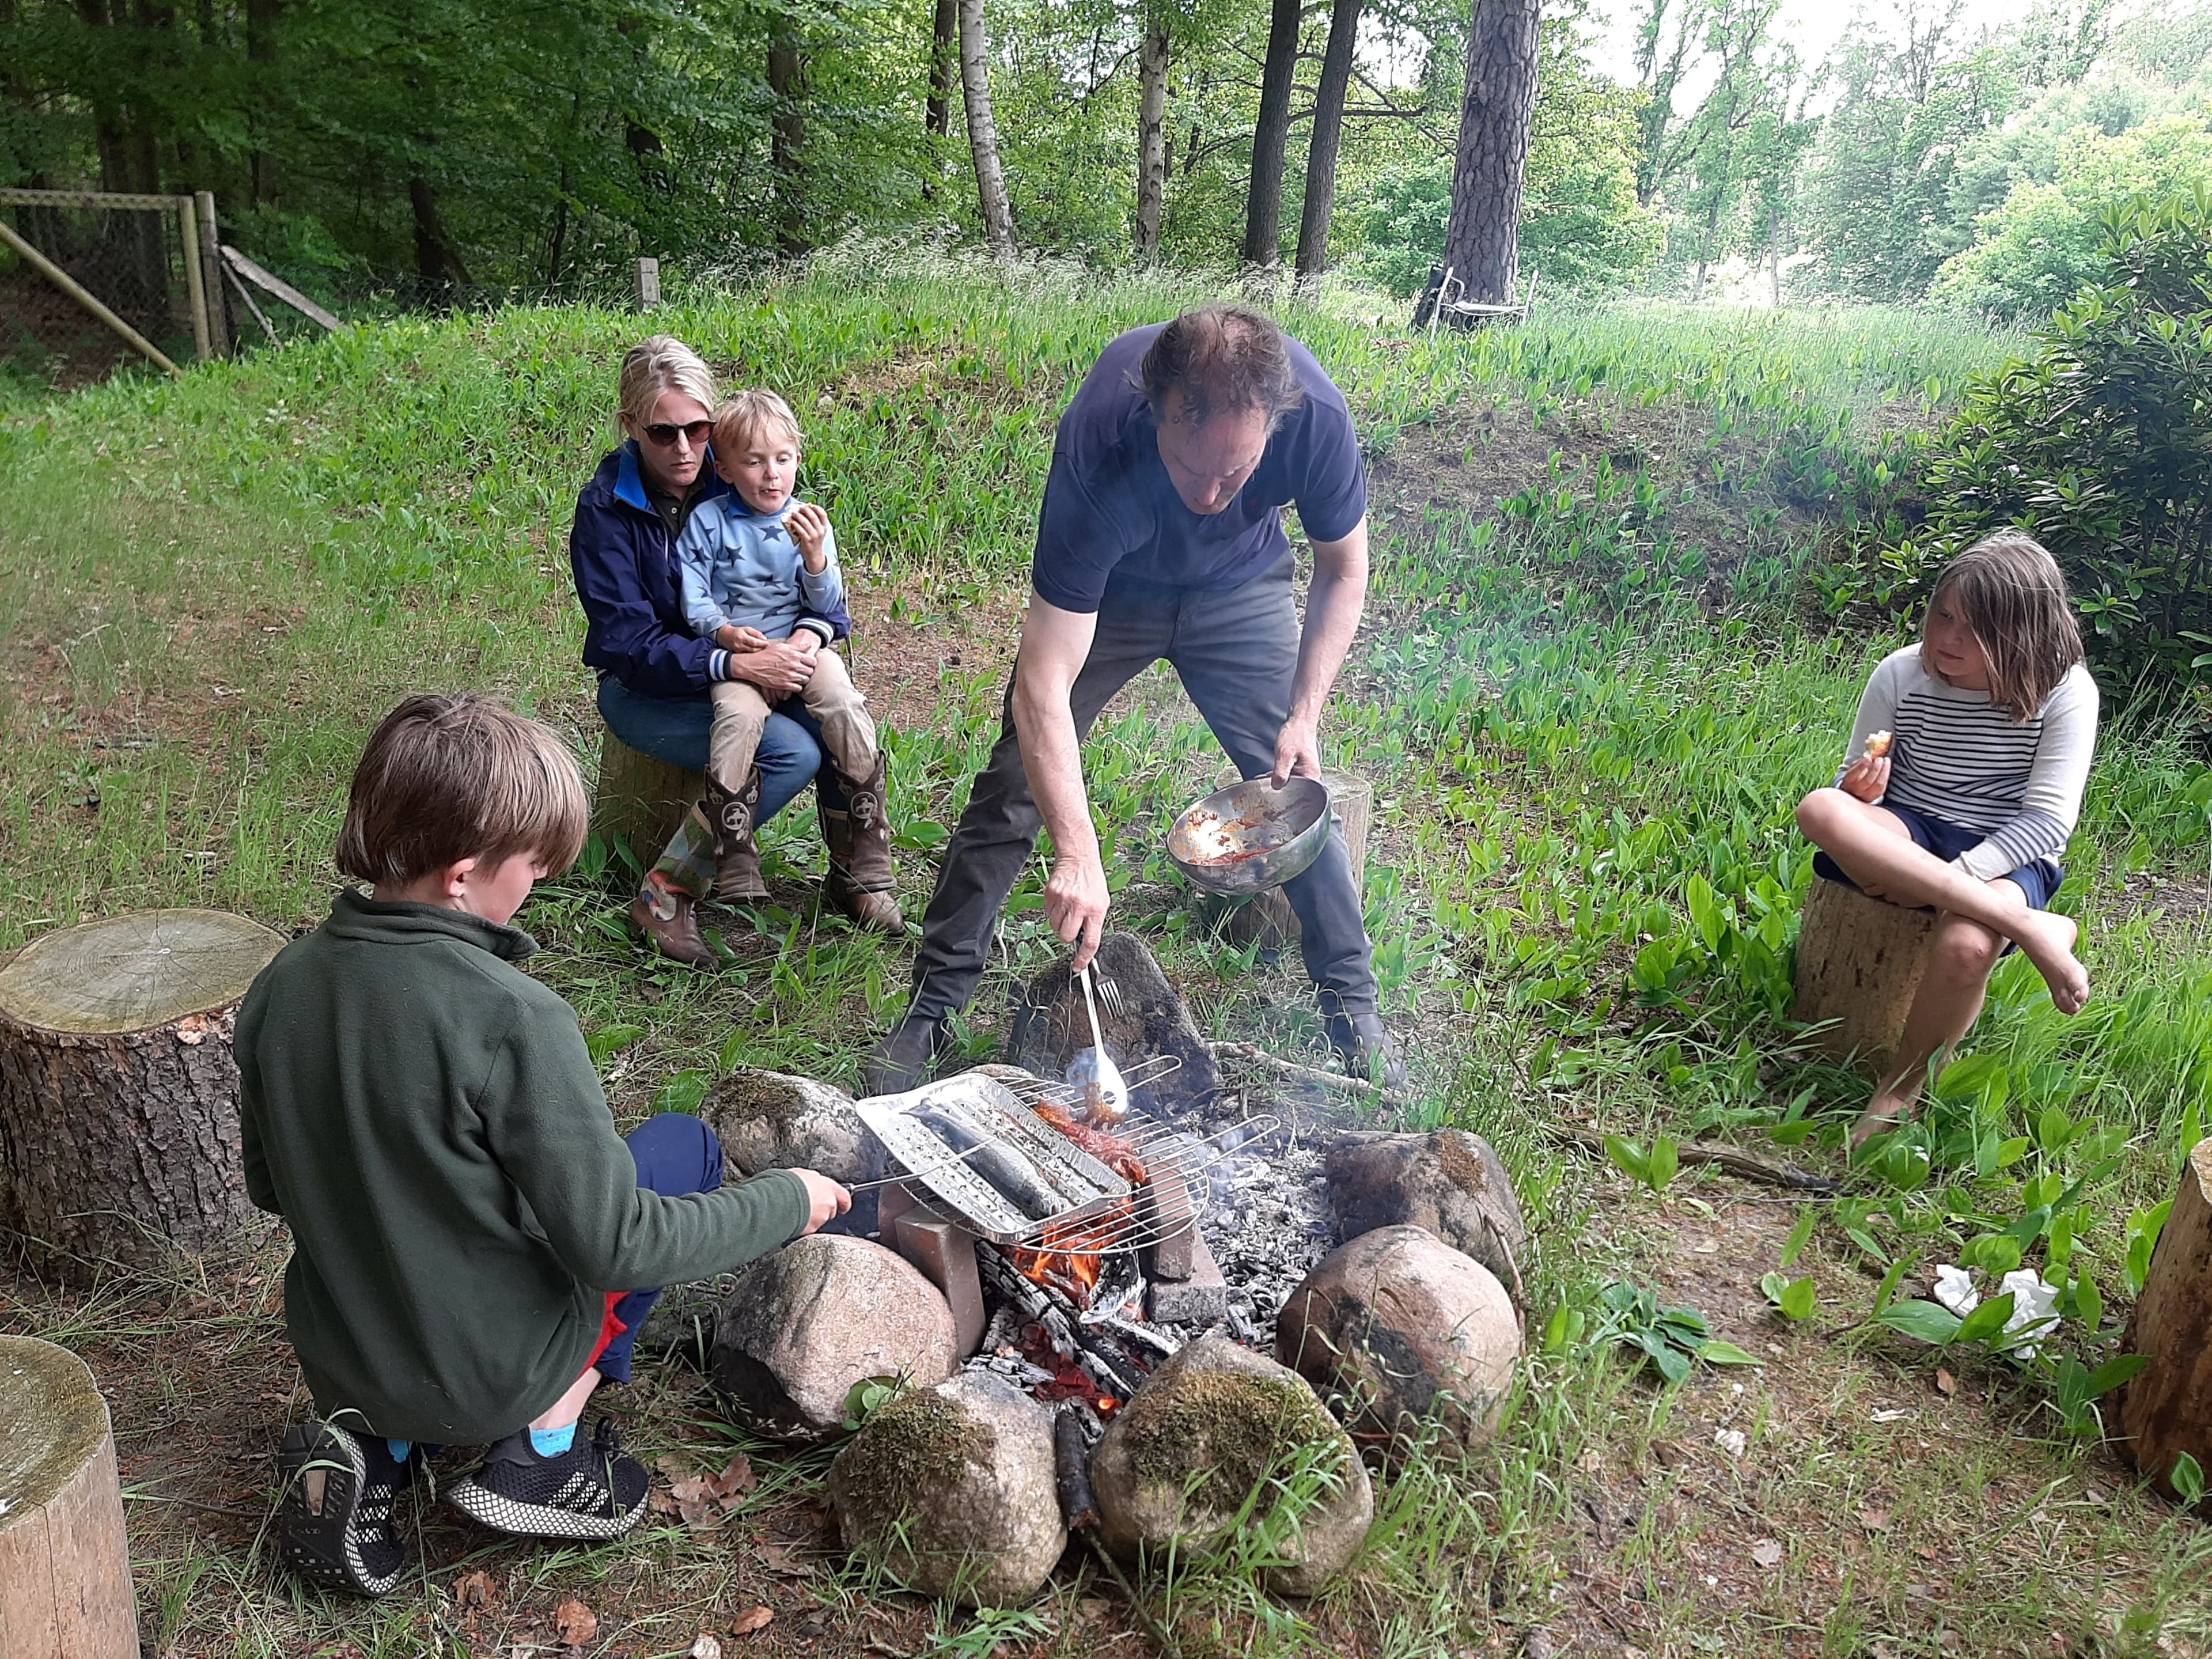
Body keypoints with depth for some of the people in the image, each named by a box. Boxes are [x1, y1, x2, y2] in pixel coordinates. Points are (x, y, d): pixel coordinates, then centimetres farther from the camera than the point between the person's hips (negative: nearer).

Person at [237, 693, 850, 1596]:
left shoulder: (279, 987, -9)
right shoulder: (513, 1019, -28)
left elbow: (268, 1185, 6)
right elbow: (614, 1245, -23)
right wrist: (785, 1202, -10)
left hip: (336, 1358, 6)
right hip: (494, 1373, -5)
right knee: (683, 1143, 11)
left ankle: (369, 1448, 11)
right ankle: (539, 1450, 5)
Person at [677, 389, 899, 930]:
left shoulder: (810, 522, 8)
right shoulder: (708, 521, 4)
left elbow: (829, 606, 3)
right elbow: (693, 594, 0)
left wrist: (815, 557, -15)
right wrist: (723, 631, -19)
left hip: (800, 646, 2)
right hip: (737, 652, -1)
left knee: (846, 709, -28)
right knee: (736, 718, -34)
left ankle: (863, 871, -18)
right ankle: (739, 882, -25)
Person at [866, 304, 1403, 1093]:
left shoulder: (1316, 416, -34)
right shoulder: (1099, 451, -42)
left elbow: (1343, 569, -12)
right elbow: (1043, 680, -41)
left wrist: (1304, 717, -20)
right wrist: (1077, 851, -49)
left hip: (1242, 587, 2)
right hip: (1108, 588, -1)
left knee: (1297, 784, -3)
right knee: (1016, 783, -4)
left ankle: (1352, 1003, 15)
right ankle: (932, 1008, 9)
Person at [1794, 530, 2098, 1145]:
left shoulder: (2064, 692, -10)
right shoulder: (1901, 673, -4)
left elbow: (2048, 819, -13)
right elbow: (1855, 786, 2)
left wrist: (1954, 876, -26)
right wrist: (1859, 790, -24)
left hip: (2004, 858, -2)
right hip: (1906, 837, 3)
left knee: (1966, 946, -38)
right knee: (1820, 809, -33)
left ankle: (1901, 1091, -8)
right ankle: (2026, 925, -31)